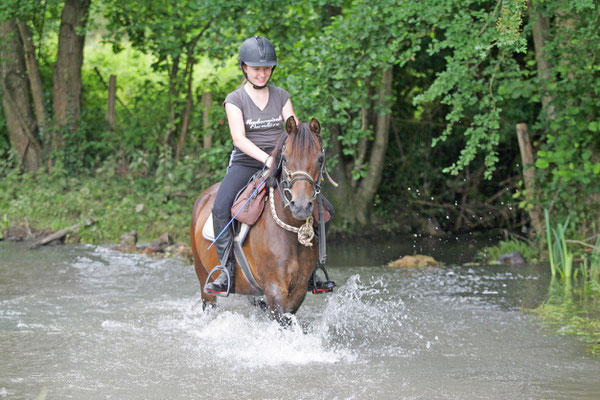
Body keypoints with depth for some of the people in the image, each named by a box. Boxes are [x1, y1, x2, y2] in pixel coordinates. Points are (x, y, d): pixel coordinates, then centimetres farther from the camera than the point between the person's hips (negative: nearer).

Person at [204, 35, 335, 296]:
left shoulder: (282, 97, 9)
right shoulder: (235, 100, -2)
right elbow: (239, 138, -16)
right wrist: (266, 159, -32)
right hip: (245, 164, -3)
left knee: (324, 209, -9)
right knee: (220, 208, -32)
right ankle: (227, 270, -23)